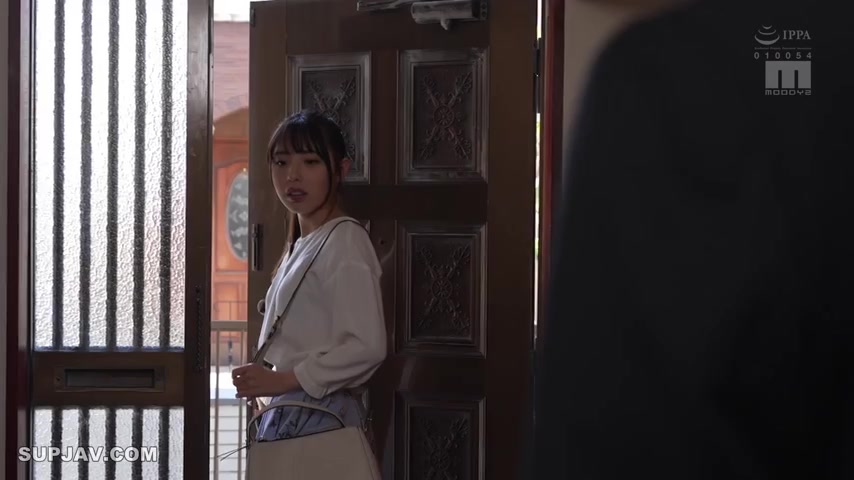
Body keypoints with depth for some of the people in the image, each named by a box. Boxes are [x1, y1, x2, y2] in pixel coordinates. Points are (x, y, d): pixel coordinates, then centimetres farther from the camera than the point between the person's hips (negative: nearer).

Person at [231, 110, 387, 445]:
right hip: (288, 416, 9)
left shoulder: (345, 241, -9)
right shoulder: (301, 245, 19)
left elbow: (365, 346, -18)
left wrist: (283, 379, -18)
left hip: (320, 419, -9)